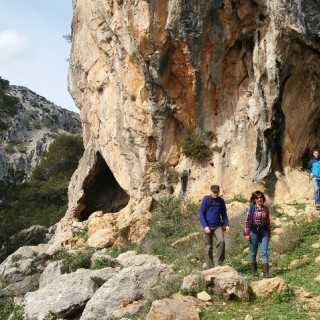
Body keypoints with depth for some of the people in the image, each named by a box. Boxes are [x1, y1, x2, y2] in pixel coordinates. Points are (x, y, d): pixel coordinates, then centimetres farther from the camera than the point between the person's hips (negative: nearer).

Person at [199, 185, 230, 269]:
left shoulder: (221, 201, 8)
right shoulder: (206, 200, -2)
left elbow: (224, 214, 17)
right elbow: (201, 214, -3)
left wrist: (226, 224, 3)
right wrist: (205, 226, -13)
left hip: (218, 226, 2)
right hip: (208, 227, -2)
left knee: (221, 241, -23)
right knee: (208, 248, 1)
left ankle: (218, 263, -15)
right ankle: (210, 268, 9)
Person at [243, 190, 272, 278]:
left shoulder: (265, 209, 6)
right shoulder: (251, 208, -3)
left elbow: (268, 222, 13)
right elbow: (247, 221, -3)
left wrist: (269, 234, 14)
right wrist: (247, 233, -7)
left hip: (264, 232, 2)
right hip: (254, 232, -2)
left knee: (264, 252, -7)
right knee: (253, 252, 9)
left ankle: (265, 272, -11)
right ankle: (253, 271, 23)